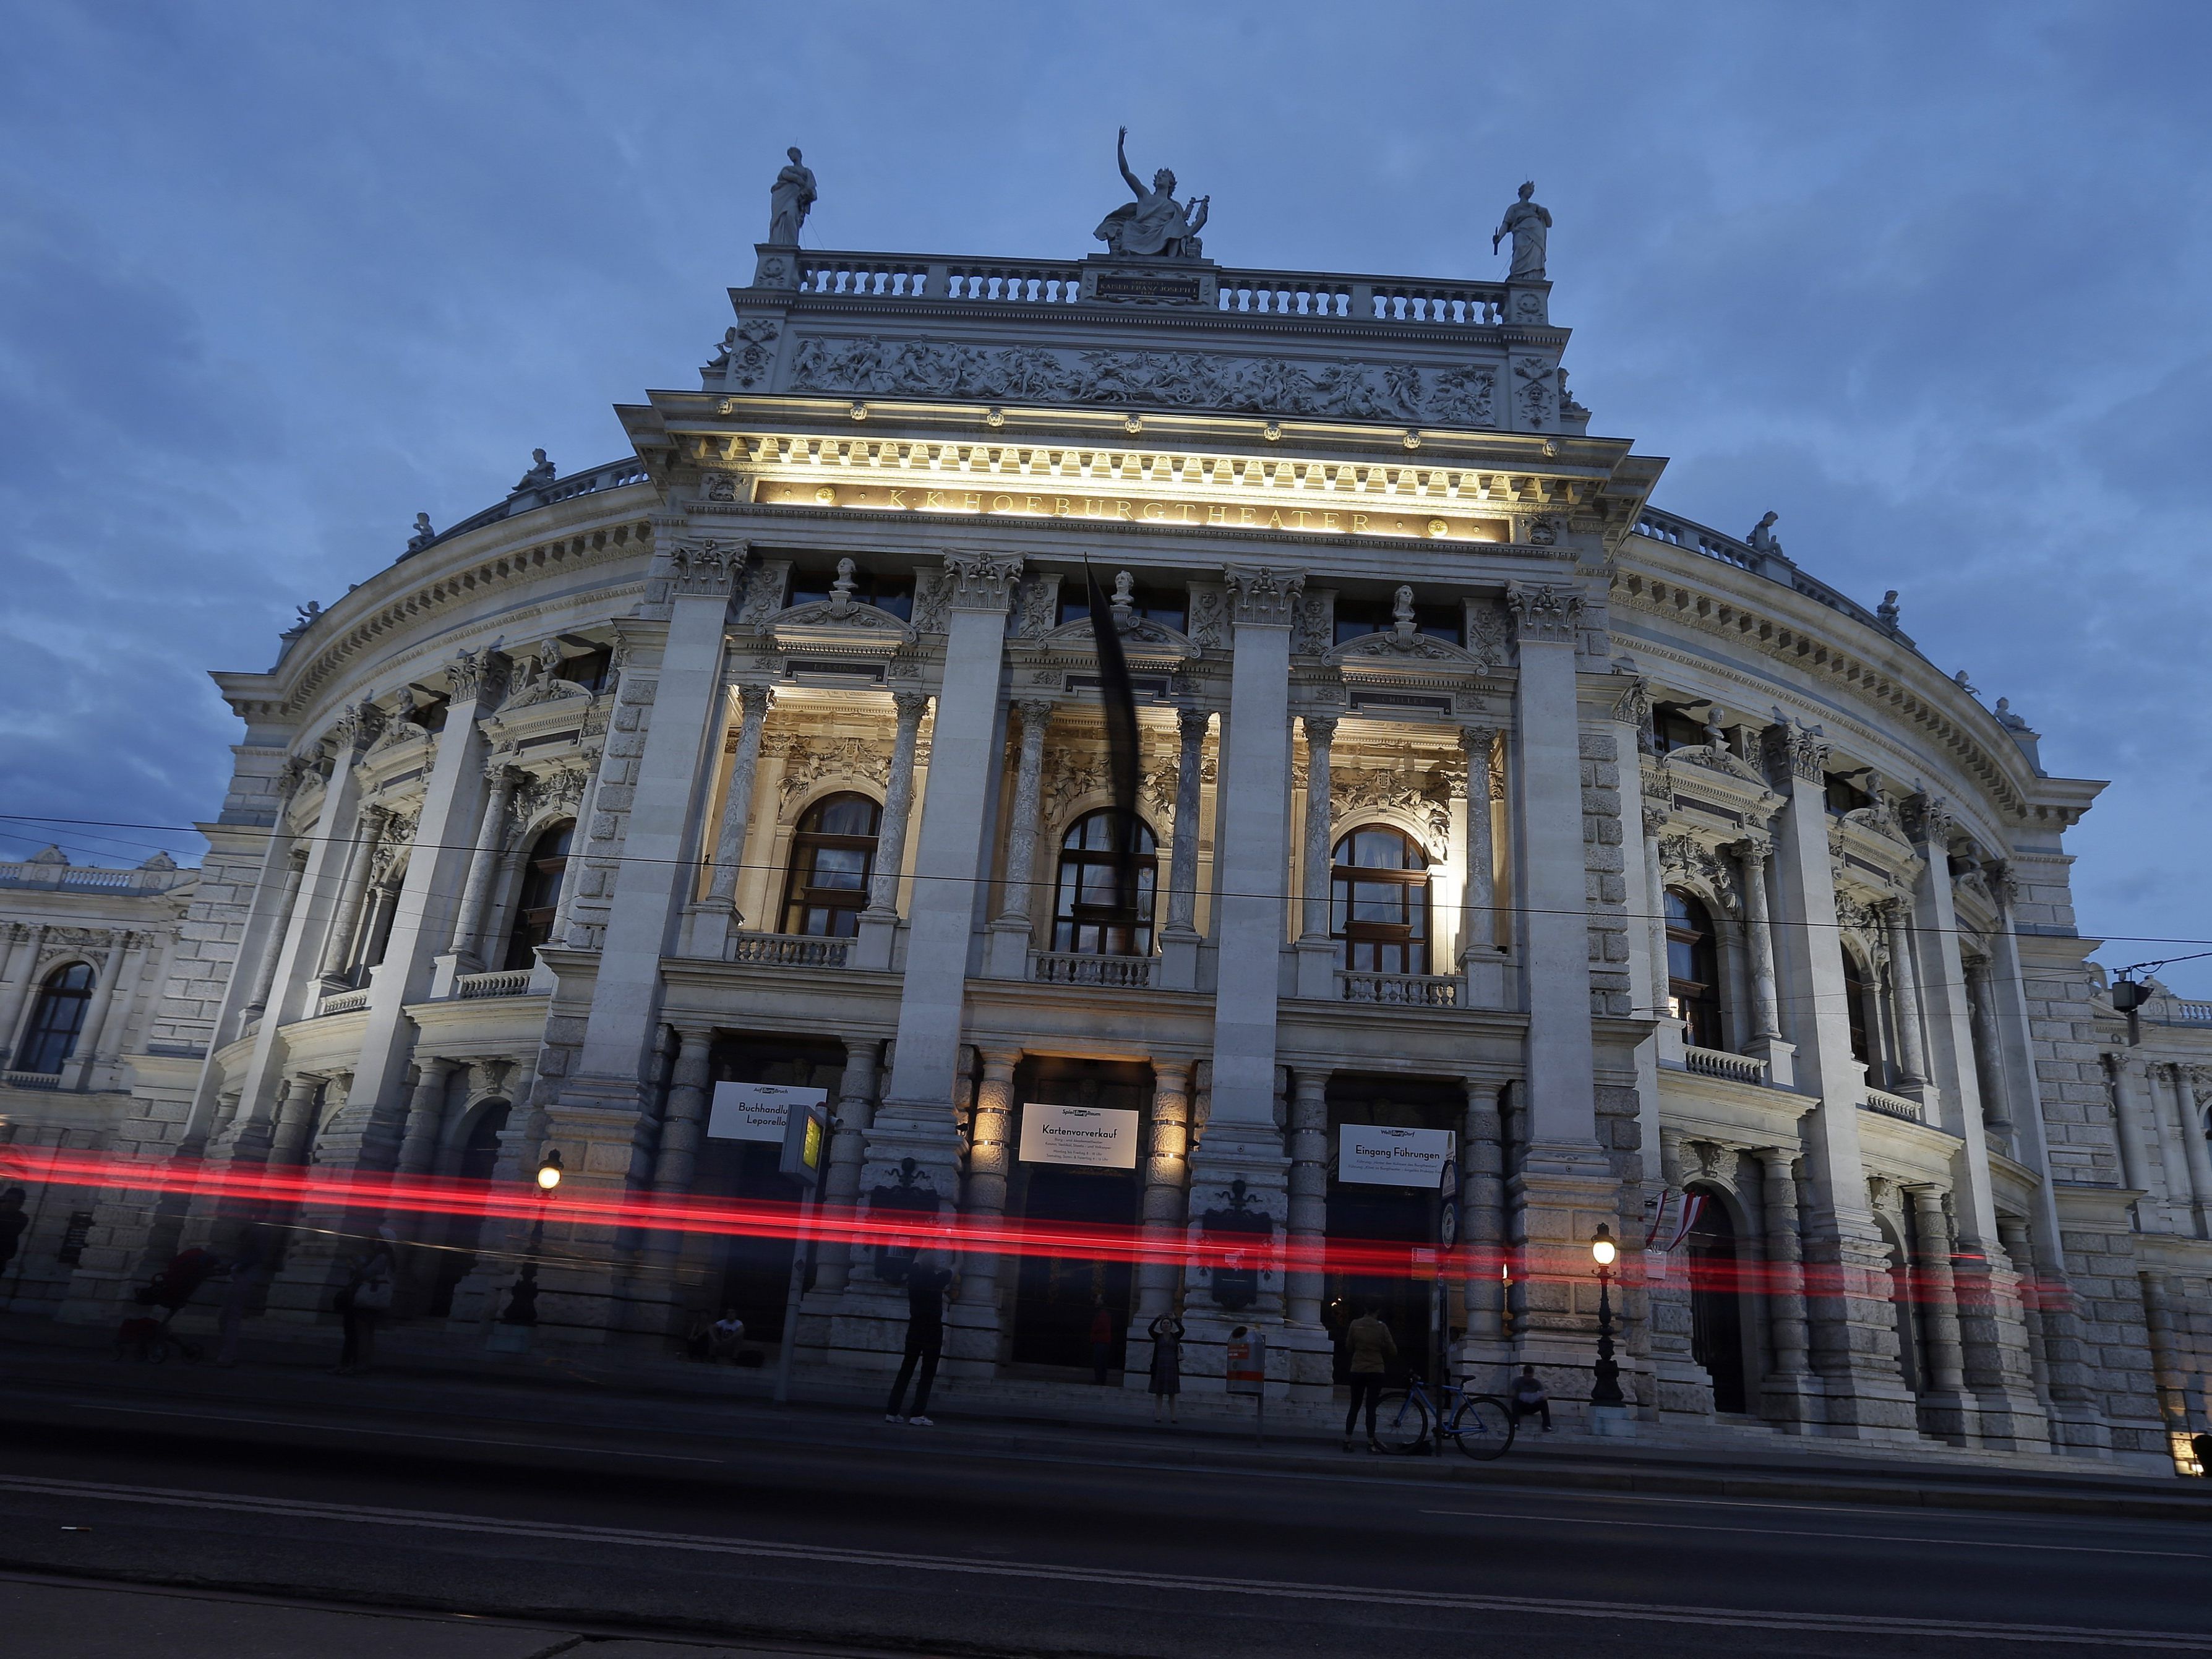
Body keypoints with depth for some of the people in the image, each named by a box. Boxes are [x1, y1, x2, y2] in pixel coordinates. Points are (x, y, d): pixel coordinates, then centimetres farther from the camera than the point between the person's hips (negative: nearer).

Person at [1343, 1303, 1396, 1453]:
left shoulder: (1355, 1324, -2)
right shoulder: (1381, 1327, -7)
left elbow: (1348, 1346, 7)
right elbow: (1393, 1351, -1)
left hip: (1357, 1370, 2)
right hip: (1376, 1371, -2)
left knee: (1355, 1407, 11)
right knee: (1371, 1407, 2)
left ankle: (1347, 1441, 9)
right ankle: (1371, 1443, 3)